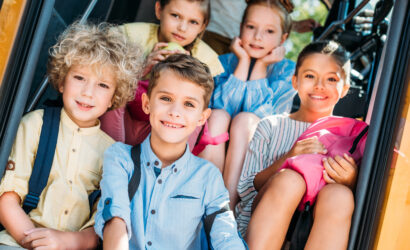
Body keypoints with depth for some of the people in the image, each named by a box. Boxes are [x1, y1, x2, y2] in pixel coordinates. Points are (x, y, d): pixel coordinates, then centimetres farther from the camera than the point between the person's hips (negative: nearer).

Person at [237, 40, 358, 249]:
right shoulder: (272, 127, 12)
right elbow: (244, 188, 2)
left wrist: (351, 182, -14)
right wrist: (287, 159, -13)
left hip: (319, 232, 1)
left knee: (338, 194, -32)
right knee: (290, 178, -31)